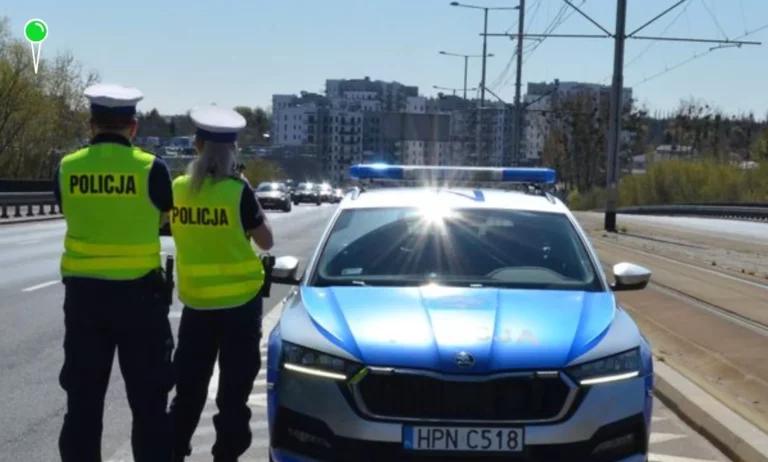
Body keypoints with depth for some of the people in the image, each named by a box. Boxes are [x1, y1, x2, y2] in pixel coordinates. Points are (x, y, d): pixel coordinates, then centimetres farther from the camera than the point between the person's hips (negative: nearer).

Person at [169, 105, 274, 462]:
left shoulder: (178, 189, -2)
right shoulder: (237, 191, -14)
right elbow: (265, 241, -5)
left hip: (195, 299, 4)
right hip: (239, 299, -4)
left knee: (189, 385, 14)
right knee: (234, 386, 5)